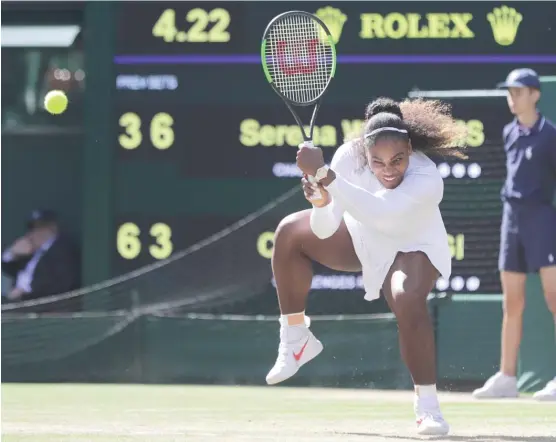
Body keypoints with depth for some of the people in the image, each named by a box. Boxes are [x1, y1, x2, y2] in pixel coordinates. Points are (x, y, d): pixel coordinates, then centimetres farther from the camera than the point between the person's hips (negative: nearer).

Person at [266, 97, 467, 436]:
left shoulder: (428, 180, -40)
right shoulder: (349, 156, -28)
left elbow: (377, 214, -56)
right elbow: (325, 230, -25)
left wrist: (323, 173, -61)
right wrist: (322, 203, -49)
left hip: (412, 248, -5)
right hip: (362, 238, 5)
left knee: (408, 300, -34)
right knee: (290, 233, -8)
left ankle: (428, 404, -20)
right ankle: (296, 339, 7)